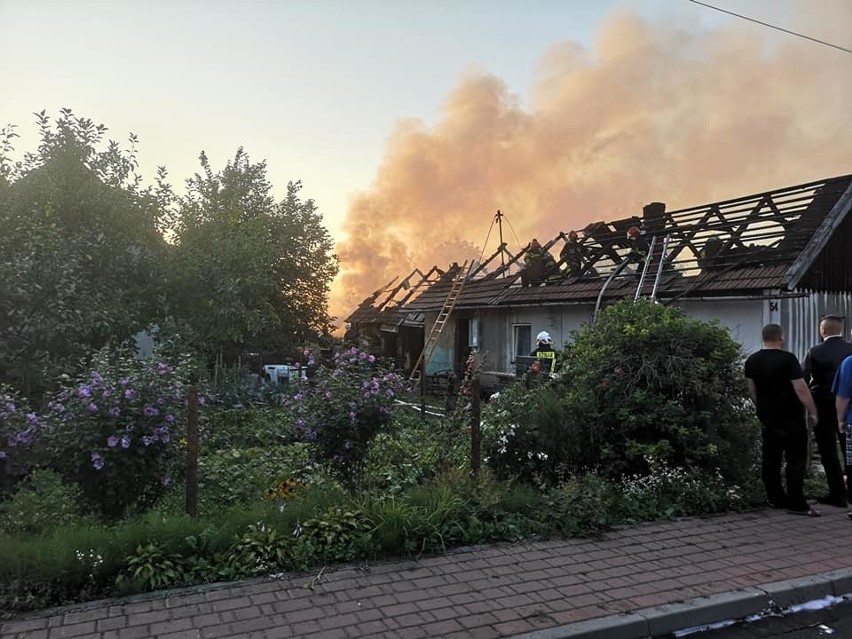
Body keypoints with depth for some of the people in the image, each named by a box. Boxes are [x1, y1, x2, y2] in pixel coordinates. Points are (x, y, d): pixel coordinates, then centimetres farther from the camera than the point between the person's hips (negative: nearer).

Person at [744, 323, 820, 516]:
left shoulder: (751, 361, 3)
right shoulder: (788, 359, -16)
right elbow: (801, 389, -18)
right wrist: (813, 412, -9)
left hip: (767, 417, 6)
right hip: (791, 418, -6)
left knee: (770, 458, 11)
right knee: (796, 459, 0)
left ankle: (776, 498, 18)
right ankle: (796, 503, 1)